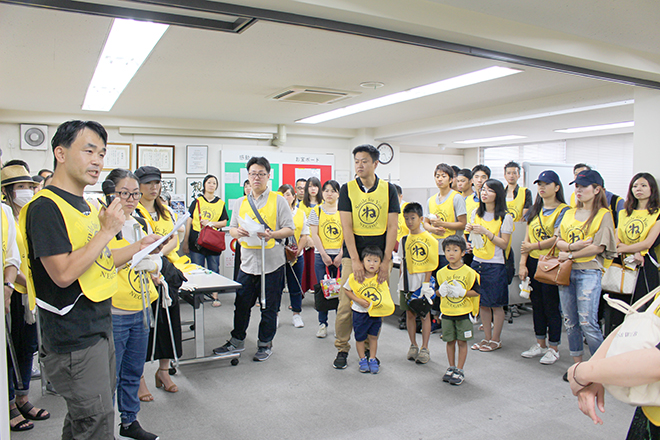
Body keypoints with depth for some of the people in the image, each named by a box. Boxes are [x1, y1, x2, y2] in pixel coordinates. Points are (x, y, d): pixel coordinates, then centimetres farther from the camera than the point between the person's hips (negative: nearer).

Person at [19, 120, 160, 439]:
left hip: (99, 328, 9)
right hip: (73, 339, -9)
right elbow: (63, 273, -25)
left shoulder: (85, 206, 13)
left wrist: (138, 248, 7)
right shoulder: (46, 206, -17)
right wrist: (107, 231, -20)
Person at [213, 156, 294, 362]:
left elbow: (289, 229, -4)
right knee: (241, 304, 11)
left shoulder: (278, 200, -1)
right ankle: (237, 341, 29)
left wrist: (272, 234, -22)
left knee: (269, 306, 7)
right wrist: (238, 232, -9)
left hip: (272, 262, -4)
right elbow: (232, 229, 14)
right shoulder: (241, 202, 11)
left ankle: (265, 343, 23)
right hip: (248, 261, 4)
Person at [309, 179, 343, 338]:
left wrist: (341, 255, -8)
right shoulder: (316, 211, 6)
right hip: (322, 256, 0)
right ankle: (322, 324, 14)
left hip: (340, 256, 0)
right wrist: (324, 255, -8)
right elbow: (314, 235, -1)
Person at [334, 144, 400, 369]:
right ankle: (342, 349, 16)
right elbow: (346, 227, -5)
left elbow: (392, 227, -1)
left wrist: (386, 261, -8)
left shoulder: (388, 189, 2)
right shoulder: (347, 189, 1)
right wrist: (355, 260, -13)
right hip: (353, 255, -1)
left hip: (380, 256, 1)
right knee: (346, 304, -1)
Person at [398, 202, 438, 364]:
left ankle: (425, 349, 14)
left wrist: (426, 283, -14)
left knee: (424, 315, 4)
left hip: (422, 282, -5)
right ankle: (413, 346, 24)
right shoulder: (404, 240, 7)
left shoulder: (429, 239, -8)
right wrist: (400, 282, 10)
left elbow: (431, 264, -9)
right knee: (410, 314, 10)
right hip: (407, 283, 5)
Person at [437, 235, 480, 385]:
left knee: (462, 341, 4)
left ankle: (460, 370, 16)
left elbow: (476, 292, -8)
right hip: (447, 313, 3)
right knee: (450, 341, 12)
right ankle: (451, 368, 27)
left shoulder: (469, 272, -9)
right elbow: (438, 291, 10)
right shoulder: (441, 272, 2)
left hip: (463, 313, -3)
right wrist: (441, 291, -12)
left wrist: (462, 292, -21)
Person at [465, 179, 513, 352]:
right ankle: (487, 338, 23)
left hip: (495, 265, -5)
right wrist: (470, 231, -2)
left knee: (496, 304, 3)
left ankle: (496, 340, 17)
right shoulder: (476, 213, 9)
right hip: (477, 261, 5)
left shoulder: (505, 217, -7)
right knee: (481, 303, 10)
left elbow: (504, 244, -12)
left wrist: (486, 232, -19)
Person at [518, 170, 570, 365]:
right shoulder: (534, 210, 12)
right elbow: (527, 239, 8)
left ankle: (553, 348, 14)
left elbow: (558, 239, -16)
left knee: (551, 305, 0)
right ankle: (540, 344, 25)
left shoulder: (563, 211, -6)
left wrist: (534, 246, -11)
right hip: (533, 262, 6)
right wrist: (523, 263, 1)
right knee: (537, 303, 12)